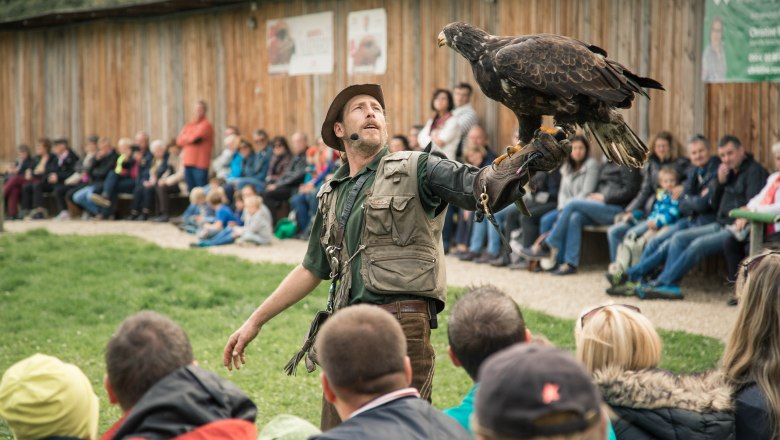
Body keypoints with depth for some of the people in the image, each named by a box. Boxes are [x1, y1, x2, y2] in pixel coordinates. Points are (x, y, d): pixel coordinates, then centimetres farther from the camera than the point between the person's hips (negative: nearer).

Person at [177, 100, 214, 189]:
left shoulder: (206, 125, -5)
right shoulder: (189, 125, 17)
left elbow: (194, 138, -15)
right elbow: (179, 140, 9)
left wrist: (185, 138, 5)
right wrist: (189, 138, -7)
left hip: (200, 163, -7)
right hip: (188, 162, 7)